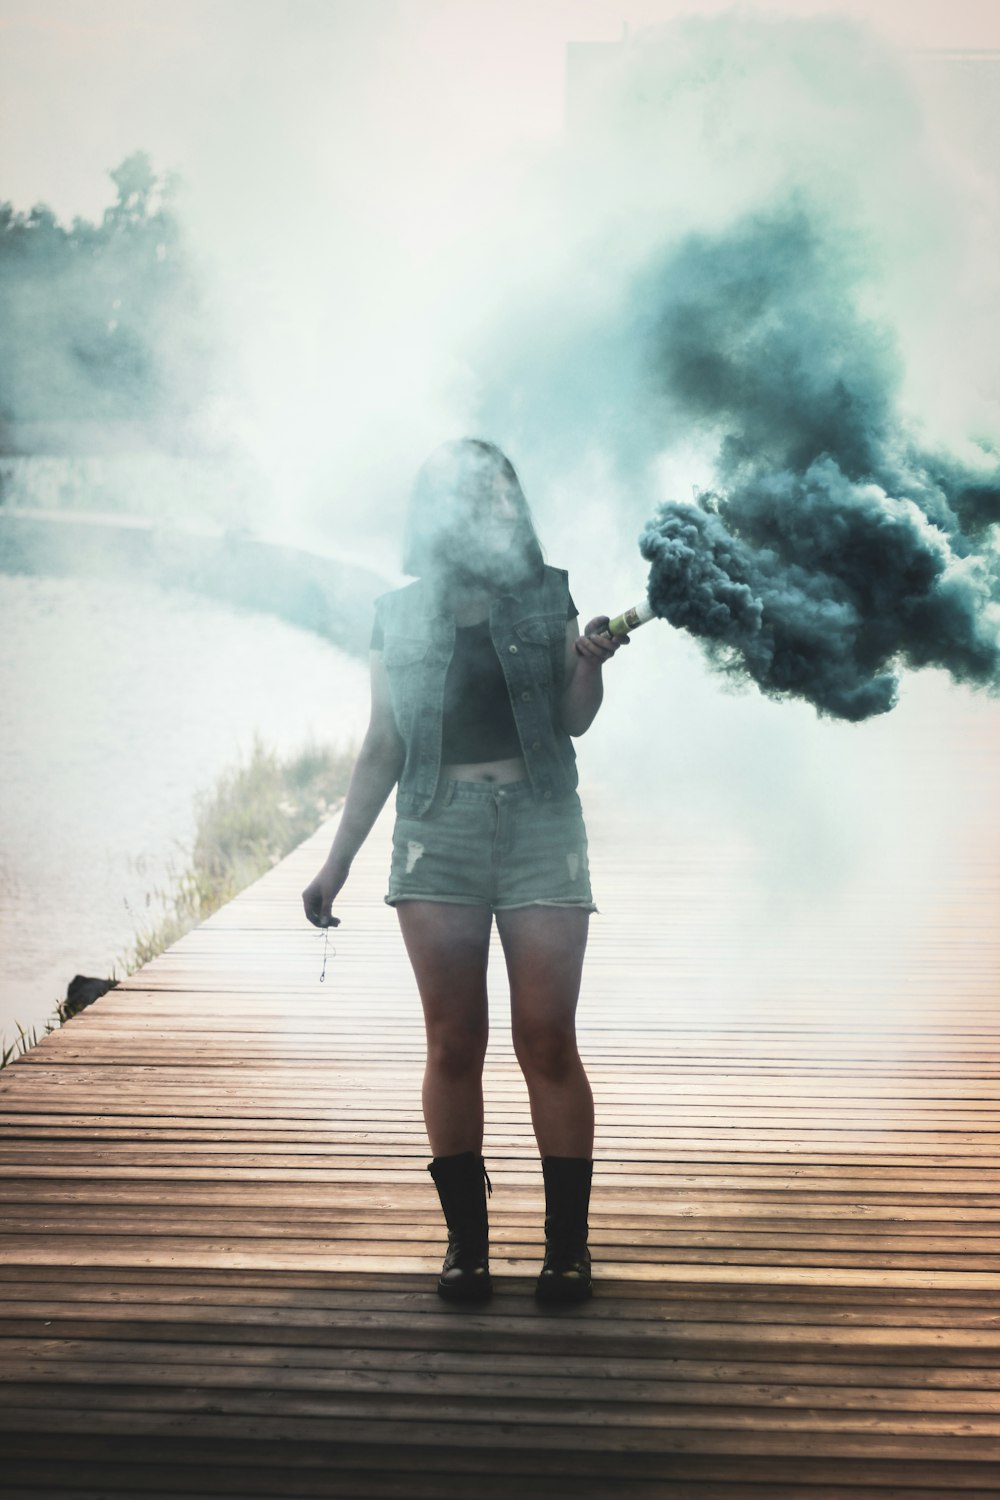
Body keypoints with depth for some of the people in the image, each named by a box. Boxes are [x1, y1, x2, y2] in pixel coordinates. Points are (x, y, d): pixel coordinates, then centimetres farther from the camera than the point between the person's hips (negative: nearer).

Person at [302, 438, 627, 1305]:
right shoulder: (400, 615, 10)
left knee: (547, 1042, -4)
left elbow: (575, 720, 1)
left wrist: (589, 664, -20)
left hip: (539, 822, -1)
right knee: (454, 1044, 0)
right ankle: (466, 1241, 7)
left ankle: (567, 1242, 3)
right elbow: (381, 748, 14)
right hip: (437, 831, 1)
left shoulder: (545, 595, 9)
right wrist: (337, 862, 11)